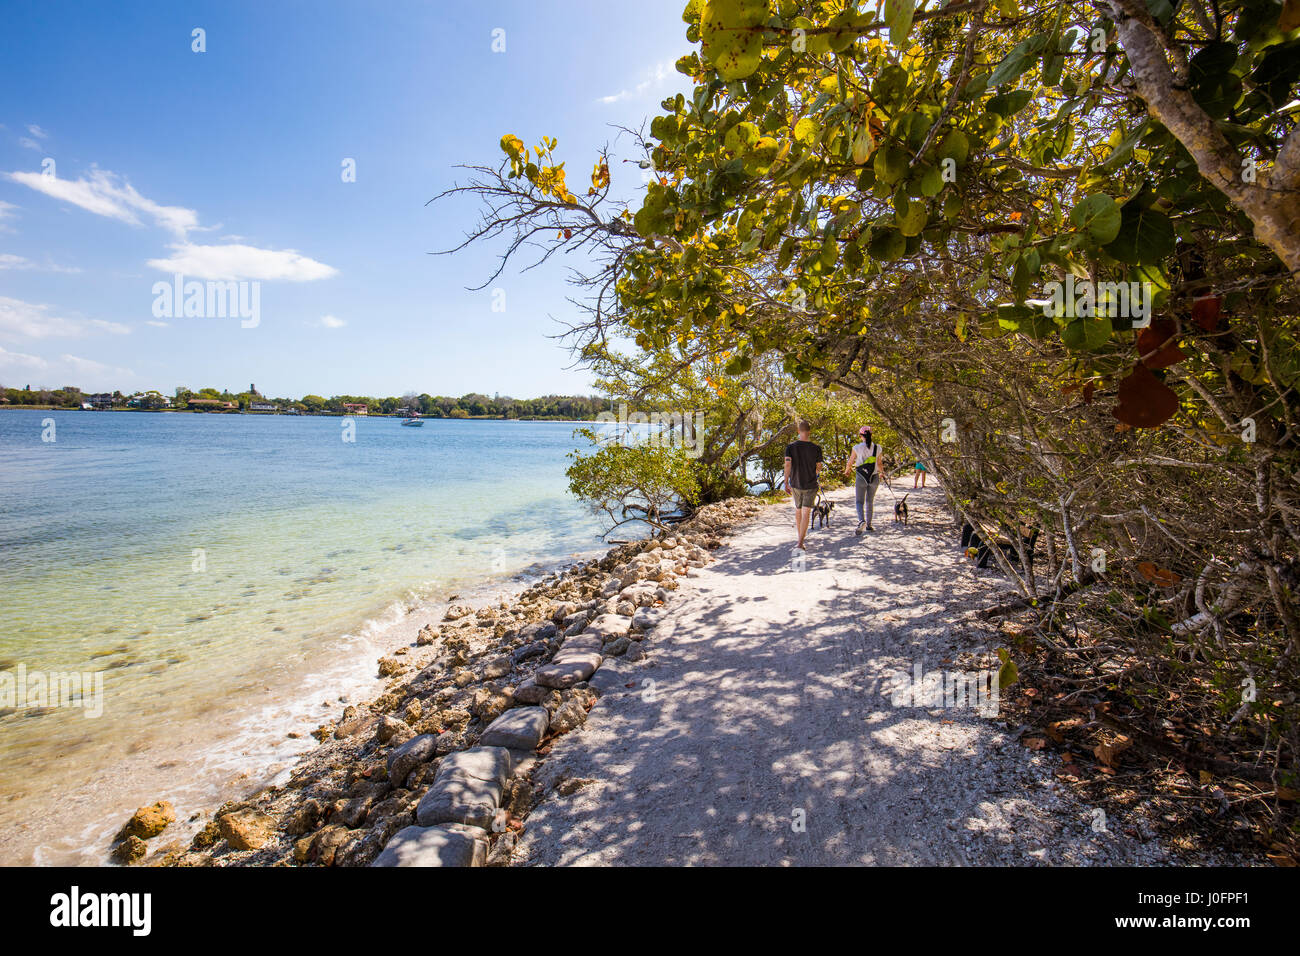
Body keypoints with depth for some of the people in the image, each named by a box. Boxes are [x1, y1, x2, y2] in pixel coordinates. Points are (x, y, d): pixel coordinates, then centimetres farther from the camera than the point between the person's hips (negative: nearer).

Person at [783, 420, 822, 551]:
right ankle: (800, 544, -13)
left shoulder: (790, 447, -7)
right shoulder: (816, 448, -8)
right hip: (811, 485, -2)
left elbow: (788, 464, -16)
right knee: (806, 513, -3)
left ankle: (800, 537, 39)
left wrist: (786, 482, -9)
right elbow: (819, 468, 0)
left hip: (795, 484, 2)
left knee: (798, 510, 21)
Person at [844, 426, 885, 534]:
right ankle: (868, 524, 21)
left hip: (861, 477, -3)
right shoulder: (877, 448, -1)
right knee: (870, 501, 16)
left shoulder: (857, 448, -8)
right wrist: (881, 472, 29)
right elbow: (880, 464, 7)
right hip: (874, 477, 3)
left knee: (859, 501, 3)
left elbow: (850, 463, -1)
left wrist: (846, 471, 20)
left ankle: (861, 521, -22)